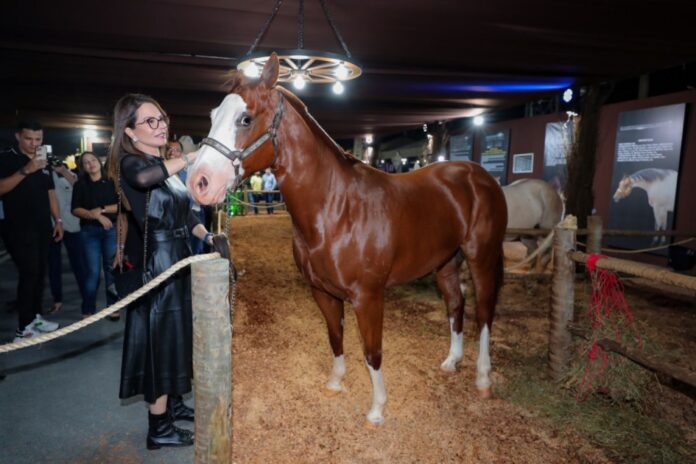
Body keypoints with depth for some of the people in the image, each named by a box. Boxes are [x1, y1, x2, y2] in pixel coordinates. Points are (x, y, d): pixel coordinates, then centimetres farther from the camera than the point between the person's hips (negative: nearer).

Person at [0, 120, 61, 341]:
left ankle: (35, 317, 19)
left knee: (40, 273, 8)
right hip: (19, 228, -6)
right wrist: (25, 171, -28)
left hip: (43, 227, 6)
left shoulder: (44, 163, 15)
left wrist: (58, 220, 12)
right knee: (29, 273, -11)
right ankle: (23, 328, -7)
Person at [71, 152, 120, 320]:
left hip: (112, 230, 0)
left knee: (111, 268, -3)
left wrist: (102, 209, -8)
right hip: (89, 231, 0)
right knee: (92, 271, -4)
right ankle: (88, 310, 6)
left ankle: (113, 306, 6)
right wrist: (96, 216, -10)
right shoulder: (80, 185, 10)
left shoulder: (111, 182, 7)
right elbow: (76, 209, 2)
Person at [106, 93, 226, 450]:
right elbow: (143, 179, -40)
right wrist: (194, 156, -38)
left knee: (175, 336, 18)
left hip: (177, 262, 9)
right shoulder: (130, 163, -13)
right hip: (156, 267, -9)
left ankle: (172, 404, 36)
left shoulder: (165, 165, 12)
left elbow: (185, 214, 15)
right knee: (161, 340, 0)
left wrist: (208, 237, 0)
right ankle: (159, 429, 14)